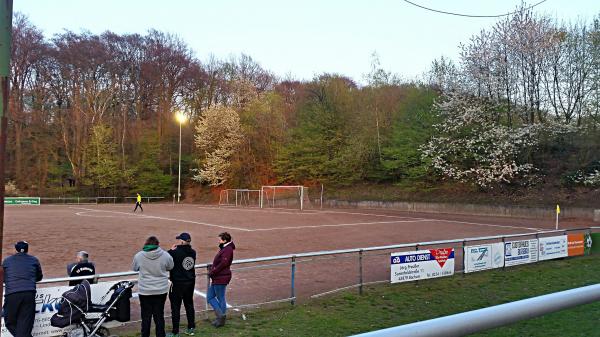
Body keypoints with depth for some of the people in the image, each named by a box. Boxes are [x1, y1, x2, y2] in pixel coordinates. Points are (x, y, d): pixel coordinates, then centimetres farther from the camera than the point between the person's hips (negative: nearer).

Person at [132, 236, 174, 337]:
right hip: (161, 290, 1)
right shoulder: (165, 255, -9)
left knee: (146, 317, 10)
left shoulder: (139, 256, -9)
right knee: (159, 316, 11)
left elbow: (134, 268, 8)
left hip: (145, 291, -1)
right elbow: (170, 267, 7)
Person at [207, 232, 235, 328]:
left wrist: (212, 272, -16)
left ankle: (221, 318, 10)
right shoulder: (224, 249, 16)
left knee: (221, 298, -1)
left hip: (221, 278, -11)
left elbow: (223, 263, -23)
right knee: (210, 297, 13)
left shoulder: (228, 249, -15)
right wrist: (212, 267, 3)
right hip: (216, 278, 11)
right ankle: (220, 316, 17)